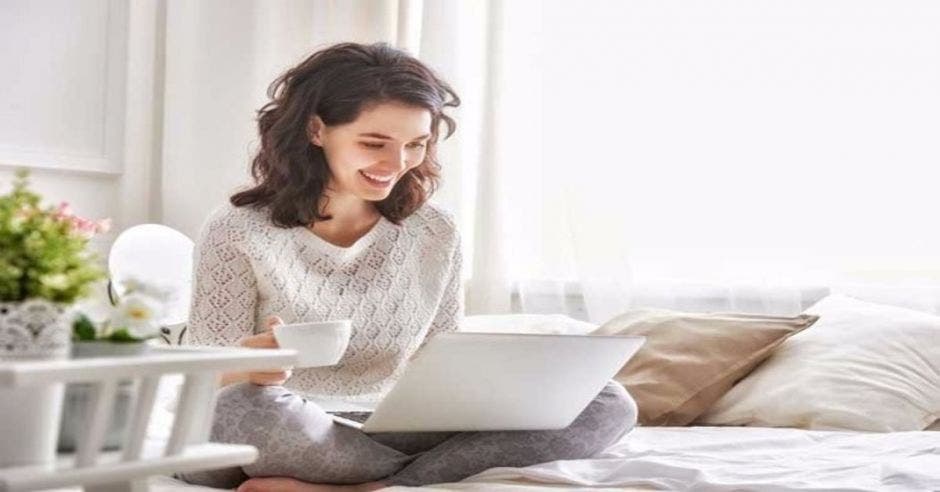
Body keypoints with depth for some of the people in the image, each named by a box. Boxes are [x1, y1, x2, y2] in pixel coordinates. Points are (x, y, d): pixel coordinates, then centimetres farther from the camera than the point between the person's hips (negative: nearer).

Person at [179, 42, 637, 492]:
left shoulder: (434, 235, 4)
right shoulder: (238, 231, -8)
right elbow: (213, 383, -7)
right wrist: (247, 367, -32)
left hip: (390, 435, 4)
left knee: (607, 404, -11)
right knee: (246, 409, -41)